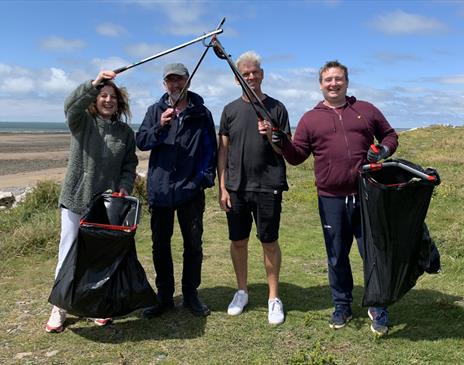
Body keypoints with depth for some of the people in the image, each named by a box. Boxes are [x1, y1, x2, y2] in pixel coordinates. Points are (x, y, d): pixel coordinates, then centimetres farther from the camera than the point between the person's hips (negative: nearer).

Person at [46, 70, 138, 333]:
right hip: (77, 200, -2)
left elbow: (130, 165, 9)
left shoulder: (125, 131, 8)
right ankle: (60, 307, 17)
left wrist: (125, 187, -8)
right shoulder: (82, 121, 0)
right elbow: (71, 105, -22)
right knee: (69, 253, 4)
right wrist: (93, 84, -36)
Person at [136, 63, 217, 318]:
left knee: (193, 244, 7)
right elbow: (141, 142, -2)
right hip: (160, 189, 1)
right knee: (160, 244, 8)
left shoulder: (201, 113, 4)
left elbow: (210, 149, 5)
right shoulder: (155, 111, 7)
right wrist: (160, 126, -19)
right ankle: (164, 296, 21)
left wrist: (205, 178, -6)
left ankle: (191, 295, 22)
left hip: (191, 190, -1)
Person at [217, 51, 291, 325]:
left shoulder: (276, 108, 3)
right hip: (236, 187, 2)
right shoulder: (231, 110, 8)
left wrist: (271, 136, -18)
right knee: (238, 241, 10)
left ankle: (274, 298, 17)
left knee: (269, 242, 3)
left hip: (268, 186, -2)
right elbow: (223, 151, 8)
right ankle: (242, 291, 28)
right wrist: (222, 187, 2)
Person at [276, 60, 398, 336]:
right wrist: (282, 141, -12)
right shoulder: (310, 119, 8)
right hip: (331, 200, 0)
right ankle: (342, 306, 29)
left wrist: (383, 151, -3)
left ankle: (377, 307, 24)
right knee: (337, 257, 11)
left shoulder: (367, 110, 10)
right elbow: (296, 156, 6)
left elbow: (390, 135, 18)